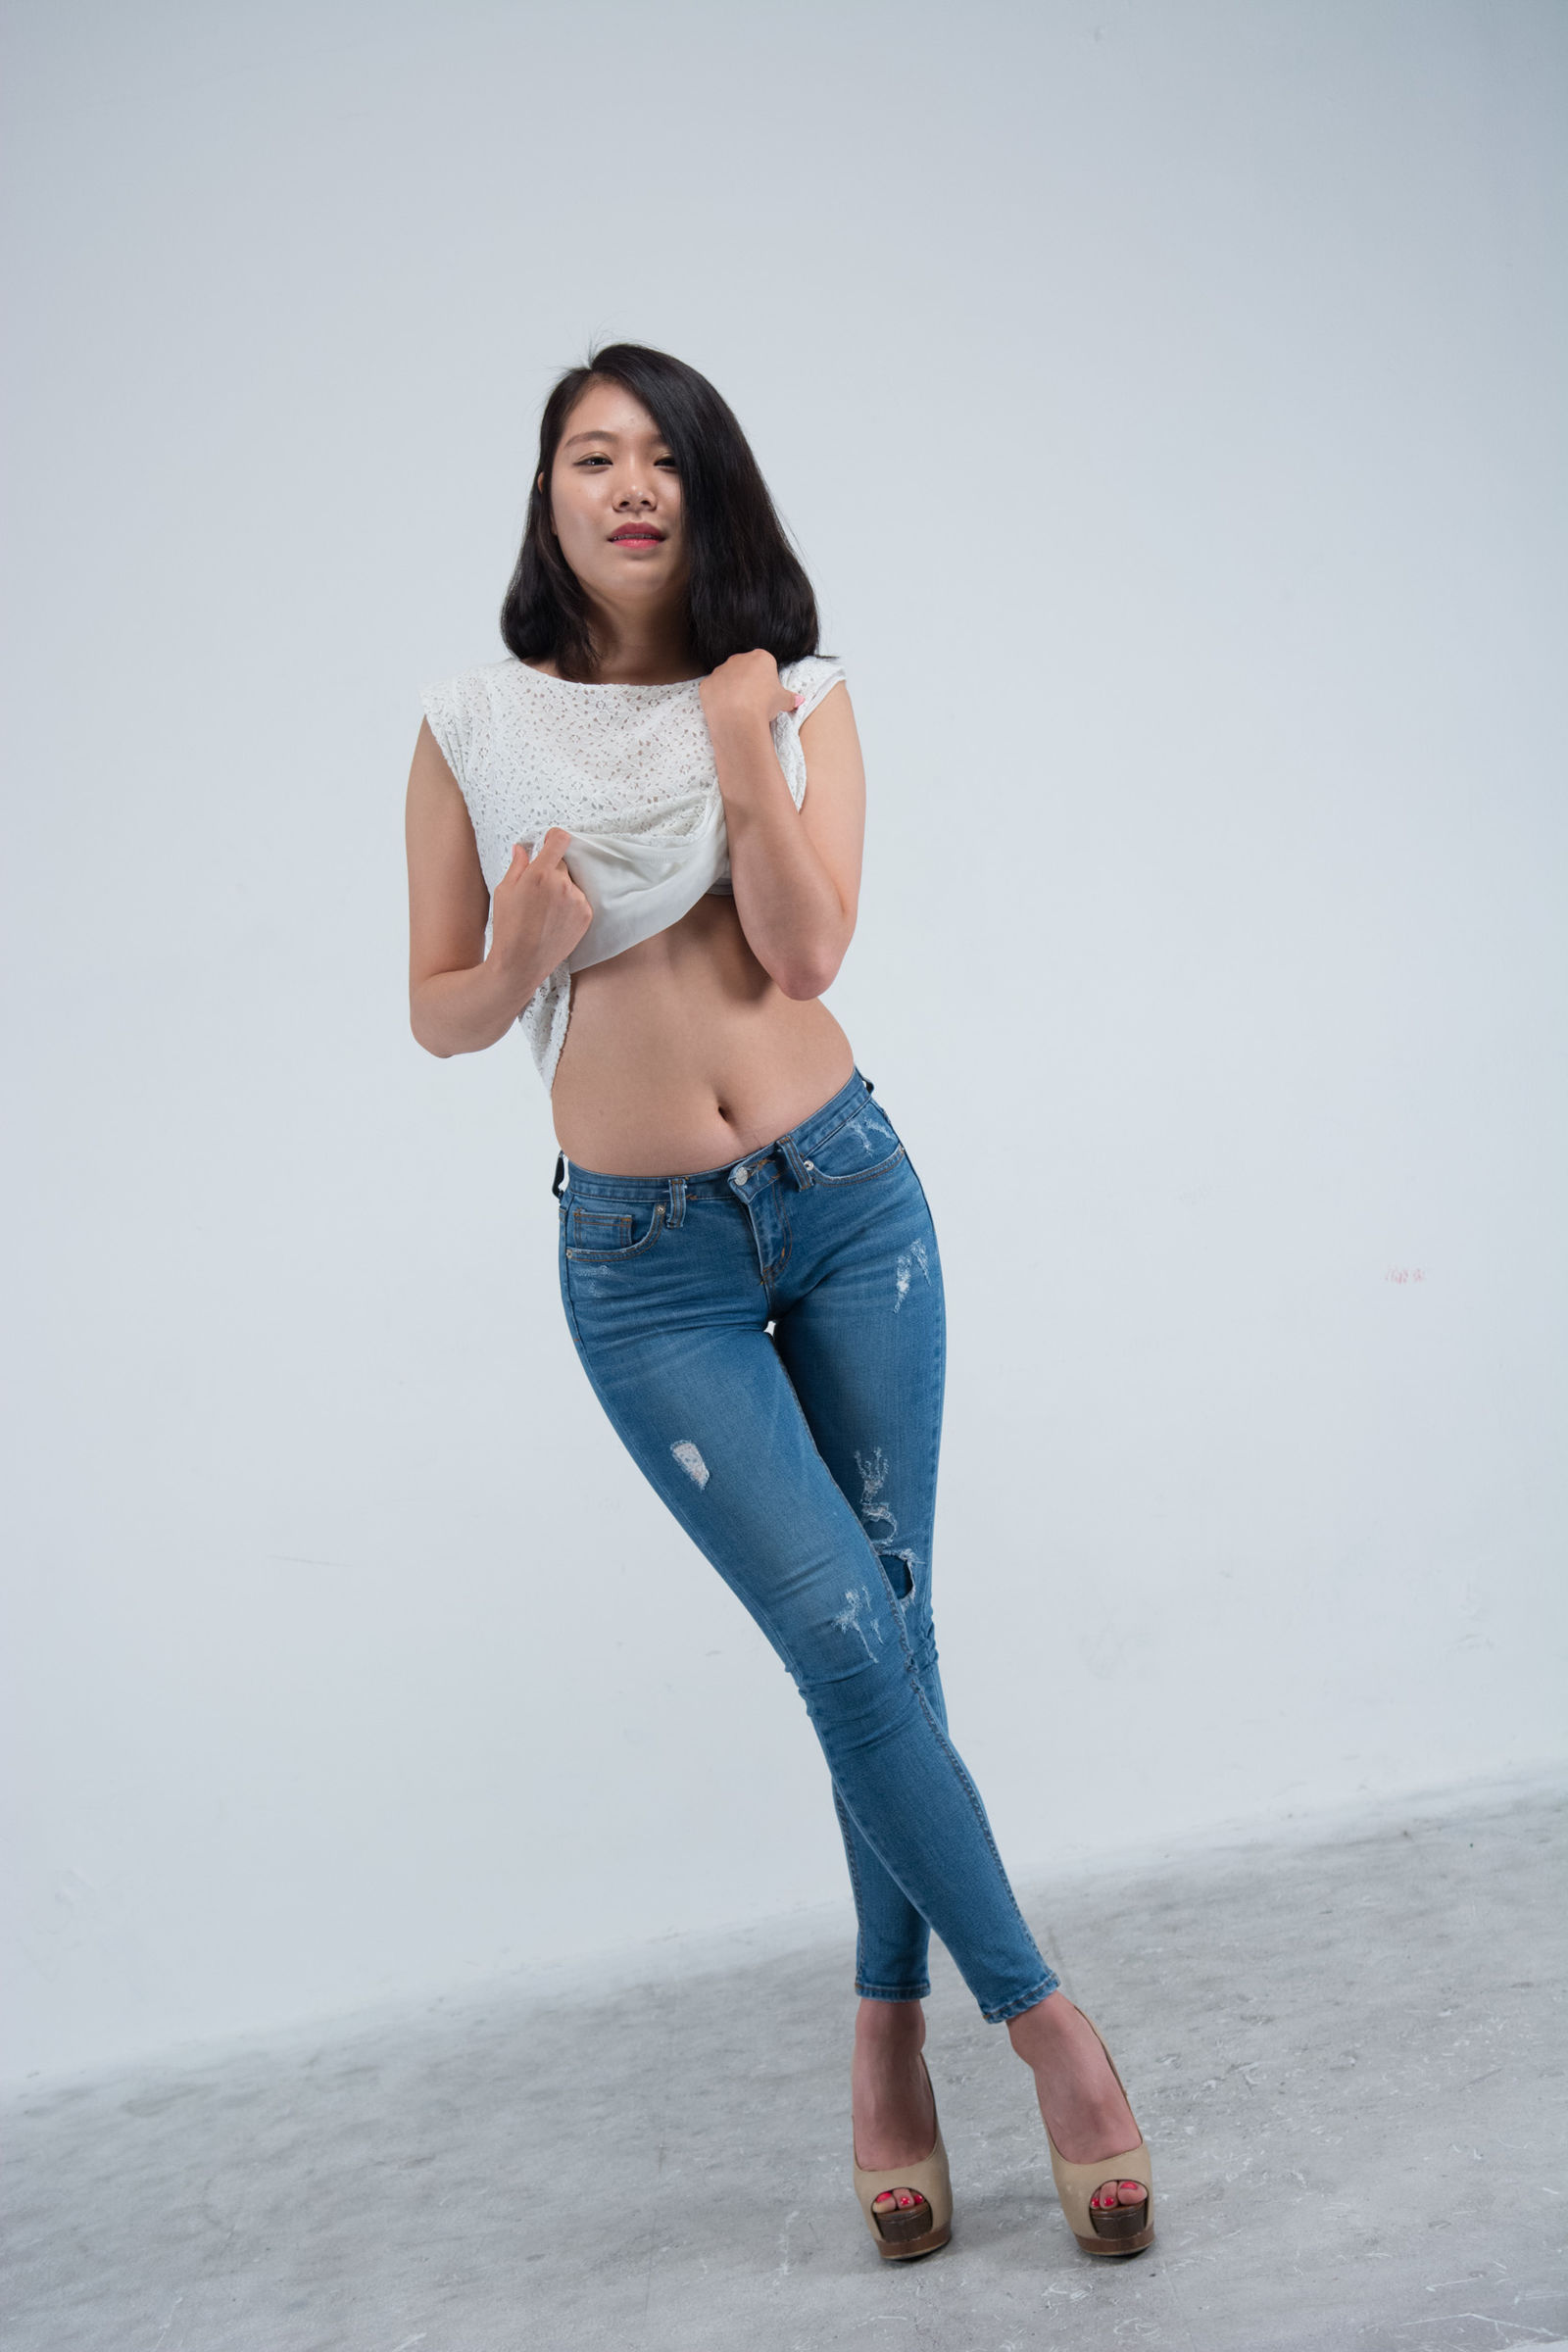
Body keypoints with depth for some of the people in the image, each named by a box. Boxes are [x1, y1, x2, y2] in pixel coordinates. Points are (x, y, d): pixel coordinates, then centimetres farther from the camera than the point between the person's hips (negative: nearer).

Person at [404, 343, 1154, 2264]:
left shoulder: (797, 697, 4)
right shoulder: (471, 734, 2)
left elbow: (805, 953, -10)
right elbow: (438, 1016, 3)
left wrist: (740, 740, -21)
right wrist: (524, 960, -18)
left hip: (844, 1193, 2)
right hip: (643, 1259, -1)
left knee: (889, 1629, 6)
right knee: (844, 1635, -8)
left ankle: (892, 2035, 25)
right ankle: (1039, 2014, 11)